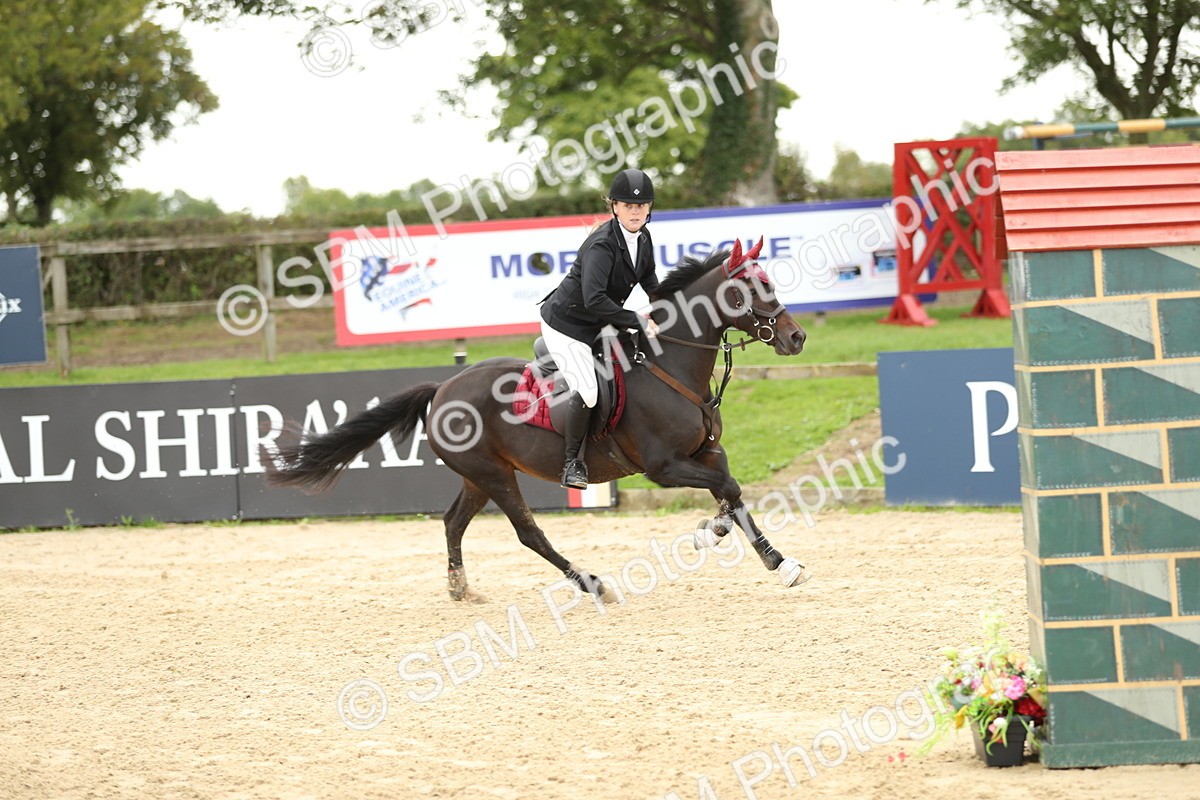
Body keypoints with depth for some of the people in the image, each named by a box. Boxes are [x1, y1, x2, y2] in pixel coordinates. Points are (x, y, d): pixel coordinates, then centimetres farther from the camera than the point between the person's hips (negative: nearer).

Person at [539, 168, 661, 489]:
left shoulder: (643, 238, -2)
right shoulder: (602, 245, -28)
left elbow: (649, 281, 18)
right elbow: (594, 300, -37)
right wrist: (637, 321, -32)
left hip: (597, 325, 9)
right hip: (565, 325, -9)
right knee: (587, 392, -23)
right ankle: (571, 462, -6)